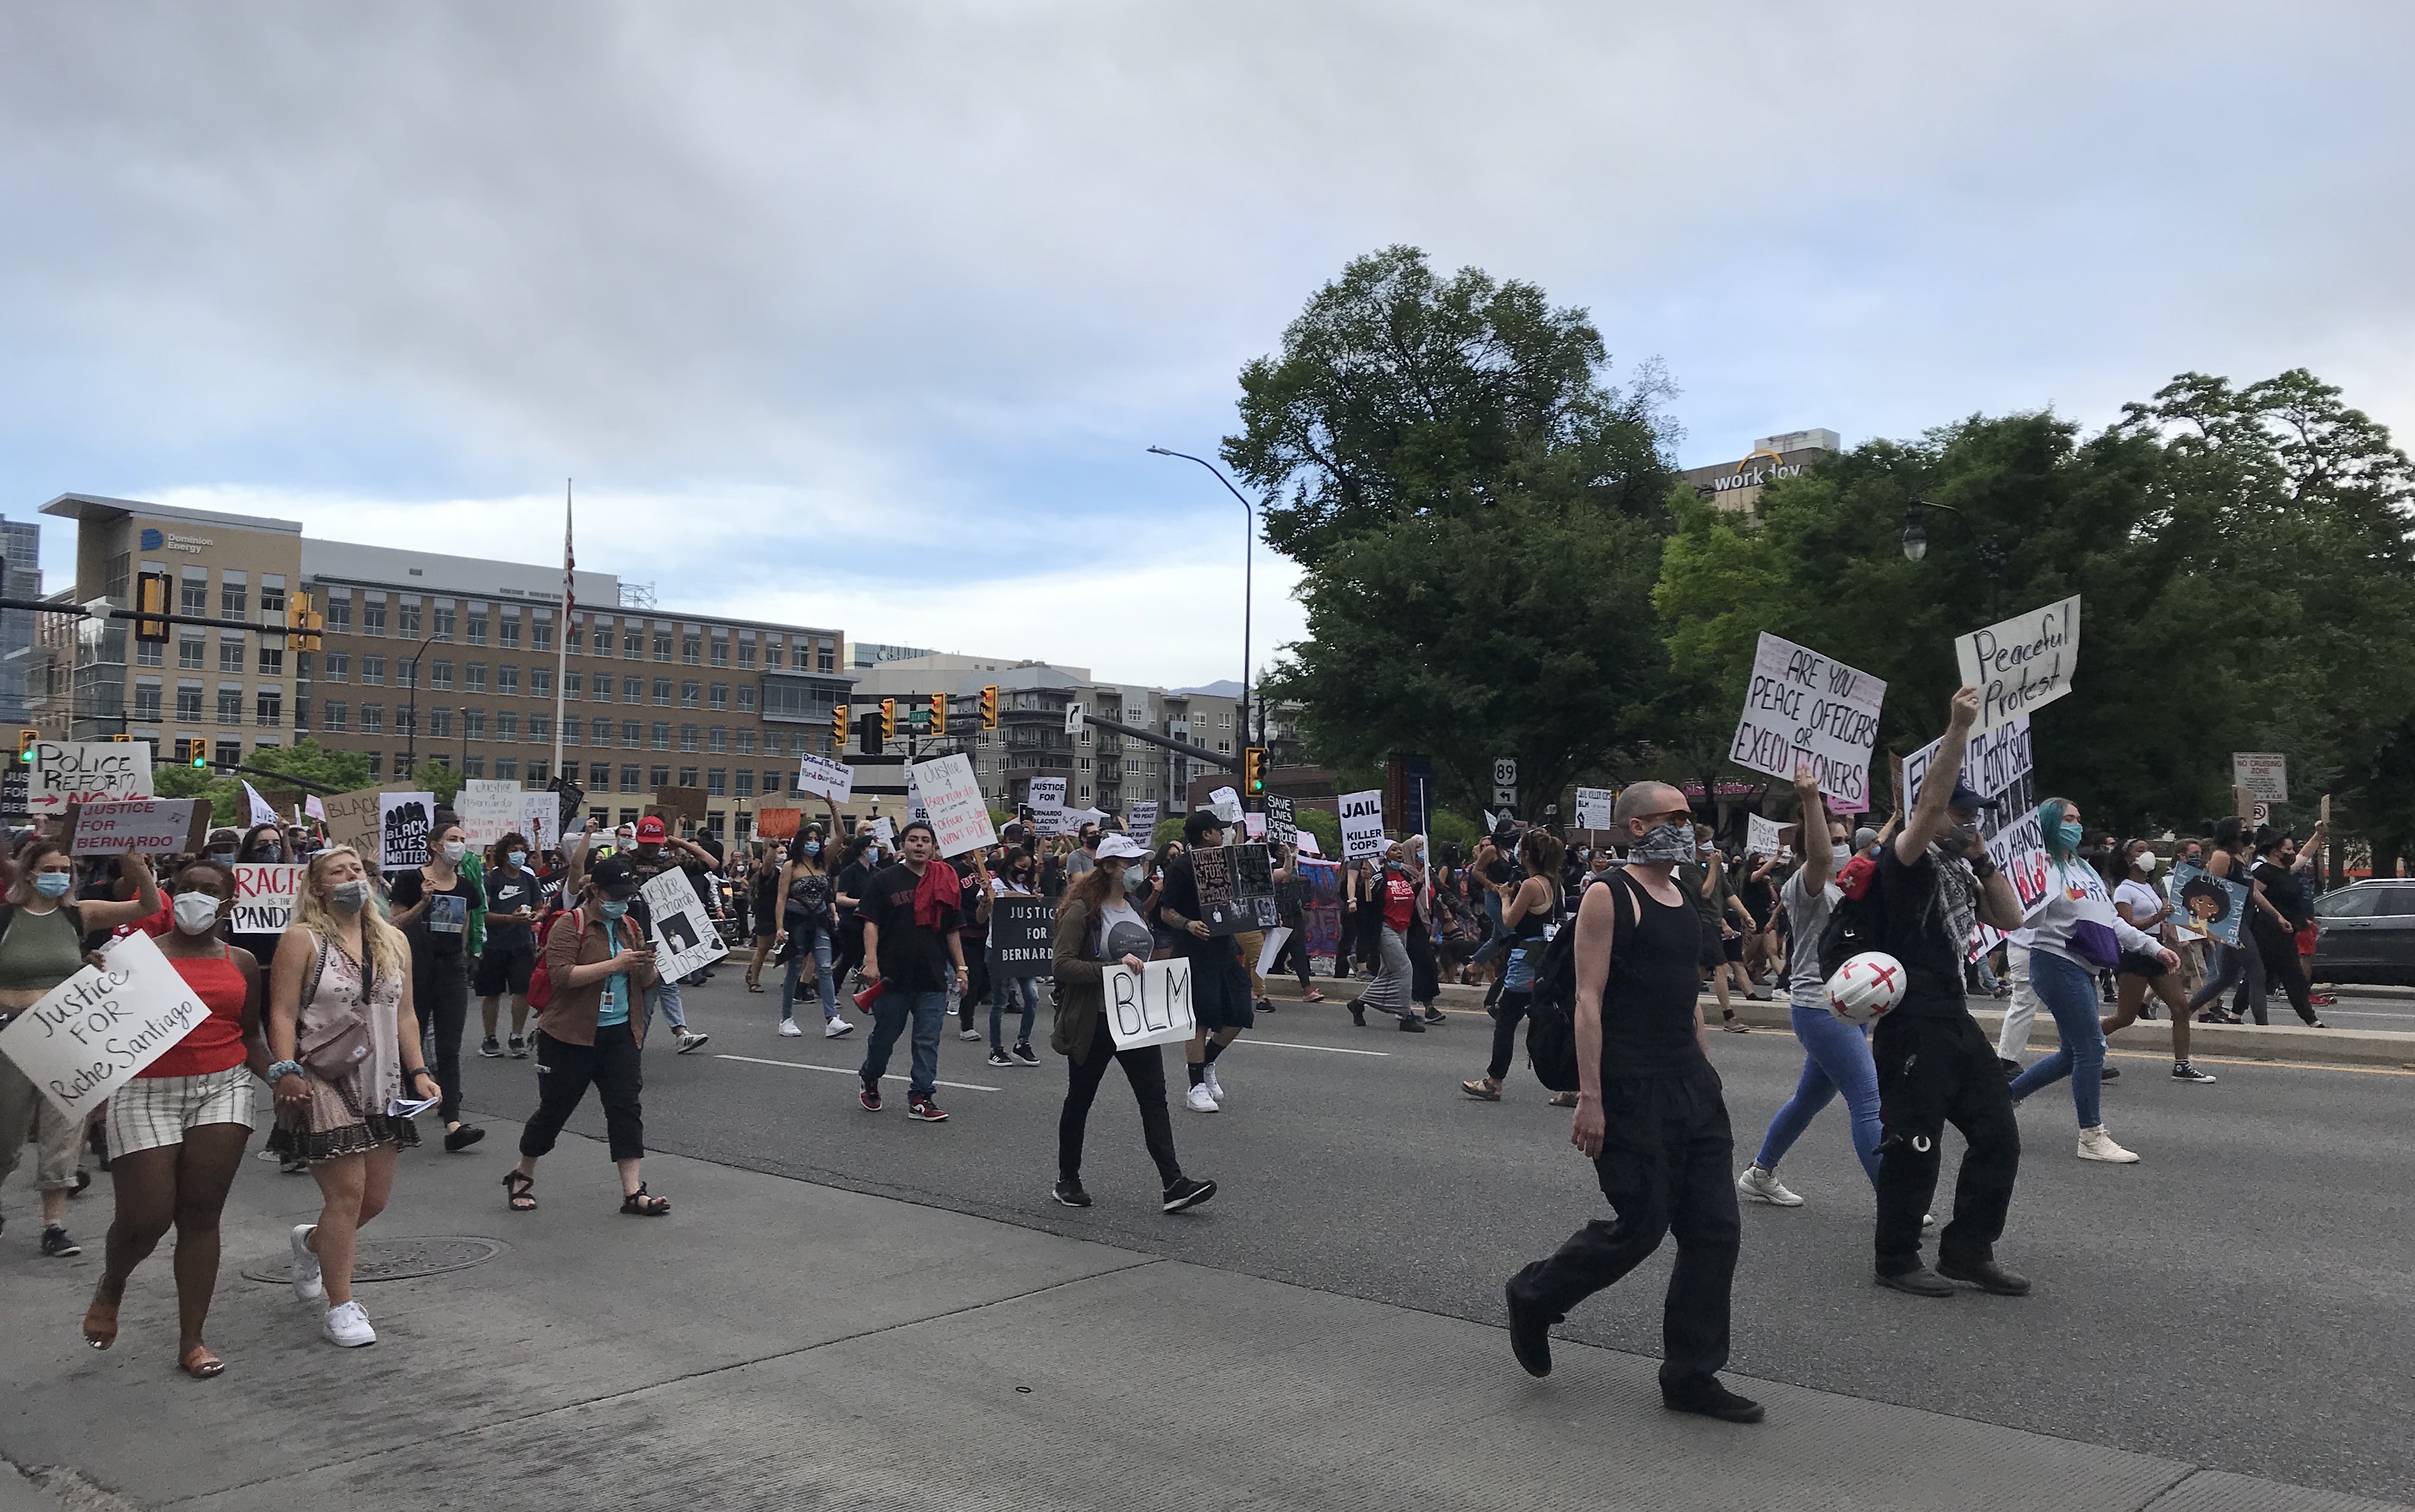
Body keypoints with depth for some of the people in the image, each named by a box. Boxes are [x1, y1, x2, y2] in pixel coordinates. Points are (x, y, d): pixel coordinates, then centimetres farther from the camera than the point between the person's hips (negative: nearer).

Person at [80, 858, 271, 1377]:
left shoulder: (241, 963, 11)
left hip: (222, 1090, 2)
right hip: (145, 1093, -2)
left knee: (201, 1214, 1)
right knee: (146, 1220, -4)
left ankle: (191, 1341, 11)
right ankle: (111, 1286, 33)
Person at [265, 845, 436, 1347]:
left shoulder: (394, 942, 12)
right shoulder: (302, 940, -5)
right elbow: (283, 1014, -10)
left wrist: (419, 1070, 7)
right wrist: (286, 1071, -21)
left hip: (382, 1085, 6)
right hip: (323, 1084, -6)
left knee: (376, 1197, 10)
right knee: (348, 1191, -9)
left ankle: (311, 1242, 42)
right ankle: (339, 1308, 5)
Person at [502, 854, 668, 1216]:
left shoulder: (629, 926, 11)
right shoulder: (570, 925, -8)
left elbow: (646, 983, 15)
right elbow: (561, 974, -21)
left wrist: (648, 965, -8)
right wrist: (614, 964, -25)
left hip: (620, 1033, 5)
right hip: (571, 1036, -5)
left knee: (626, 1108, -2)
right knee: (555, 1108, 7)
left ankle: (633, 1191, -1)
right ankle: (522, 1177, 30)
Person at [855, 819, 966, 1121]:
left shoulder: (945, 882, 10)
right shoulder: (886, 879, 1)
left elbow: (952, 930, 15)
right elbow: (871, 923, -3)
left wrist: (960, 967, 12)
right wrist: (871, 960, -15)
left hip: (933, 978, 2)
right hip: (892, 974, -2)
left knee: (928, 1040, 0)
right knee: (885, 1034, 10)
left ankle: (921, 1098, 6)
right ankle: (870, 1083, 34)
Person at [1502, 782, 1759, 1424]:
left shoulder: (1685, 900, 14)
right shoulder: (1608, 898, -10)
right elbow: (1588, 1000, -15)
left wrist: (1707, 1078, 19)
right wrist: (1589, 1099, -19)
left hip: (1691, 1083, 8)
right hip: (1632, 1088, -8)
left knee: (1716, 1227, 6)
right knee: (1640, 1225, -4)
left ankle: (1690, 1375, 16)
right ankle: (1533, 1297, 20)